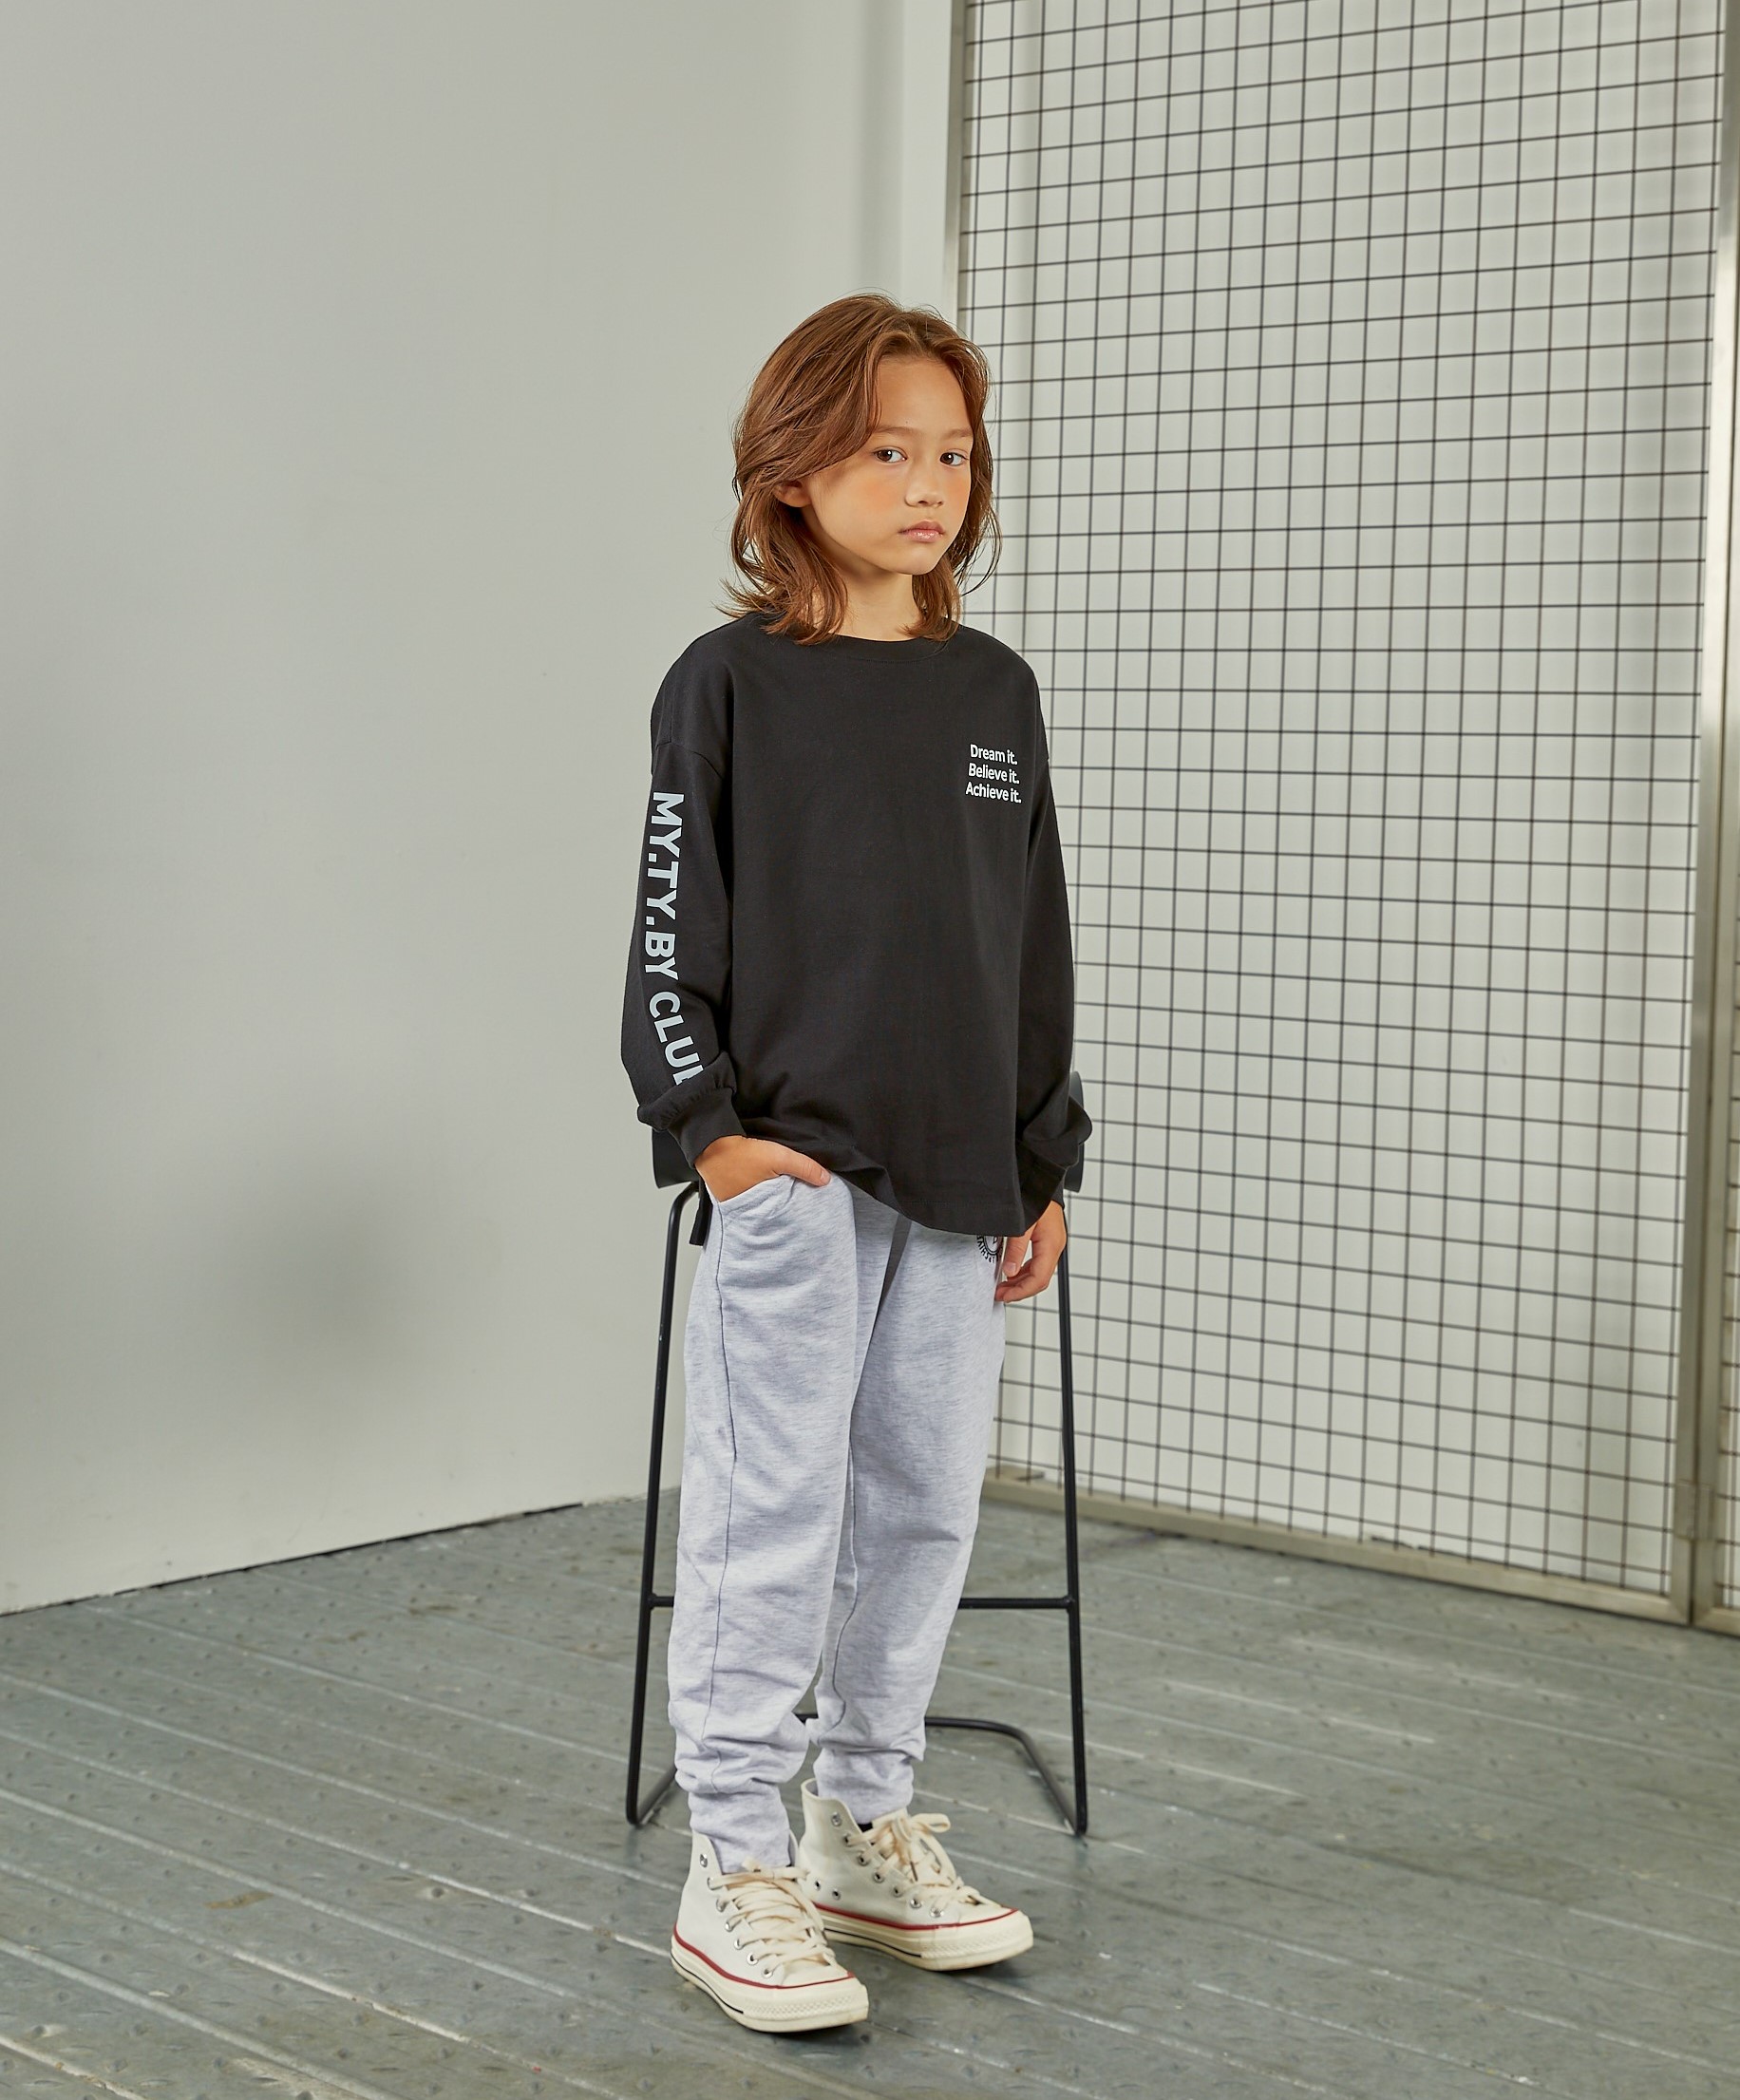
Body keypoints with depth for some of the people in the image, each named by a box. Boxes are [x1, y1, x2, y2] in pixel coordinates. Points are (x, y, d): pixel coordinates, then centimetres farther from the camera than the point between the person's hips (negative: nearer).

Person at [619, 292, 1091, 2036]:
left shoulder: (995, 690, 11)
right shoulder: (729, 683, -3)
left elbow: (1036, 940, 14)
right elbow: (671, 927, -3)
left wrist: (1044, 1163, 12)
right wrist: (712, 1123, -13)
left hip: (960, 1175, 5)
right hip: (788, 1171, -5)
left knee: (924, 1505, 10)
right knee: (771, 1515, -4)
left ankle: (864, 1829, 24)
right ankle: (734, 1871, 6)